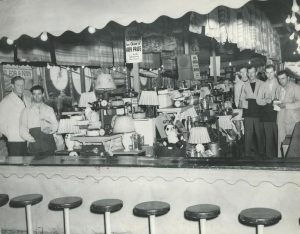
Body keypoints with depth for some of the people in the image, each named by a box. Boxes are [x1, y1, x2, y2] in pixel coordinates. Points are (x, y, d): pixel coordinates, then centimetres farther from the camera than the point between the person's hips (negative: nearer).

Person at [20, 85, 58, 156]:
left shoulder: (49, 109, 16)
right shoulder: (26, 111, 12)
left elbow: (55, 124, 11)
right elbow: (23, 129, 6)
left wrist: (50, 129, -12)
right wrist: (29, 138, -12)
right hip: (34, 144, -1)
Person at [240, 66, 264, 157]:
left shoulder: (261, 84, 4)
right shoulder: (245, 85, 11)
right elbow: (242, 99, 13)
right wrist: (244, 103, -6)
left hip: (258, 111, -1)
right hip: (248, 112, 2)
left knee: (259, 132, 3)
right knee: (248, 133, 1)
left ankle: (260, 152, 14)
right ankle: (247, 152, 6)